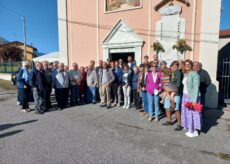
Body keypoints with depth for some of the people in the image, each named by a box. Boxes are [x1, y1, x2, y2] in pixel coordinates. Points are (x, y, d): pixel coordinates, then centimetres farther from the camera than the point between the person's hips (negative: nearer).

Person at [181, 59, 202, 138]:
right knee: (186, 113, 11)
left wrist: (194, 100, -21)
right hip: (185, 96, 8)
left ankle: (195, 131, 15)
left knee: (192, 113, 0)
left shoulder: (194, 74, -11)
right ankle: (190, 130, 25)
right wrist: (184, 97, 8)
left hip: (192, 97, -8)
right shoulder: (185, 74, 12)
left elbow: (196, 88, -16)